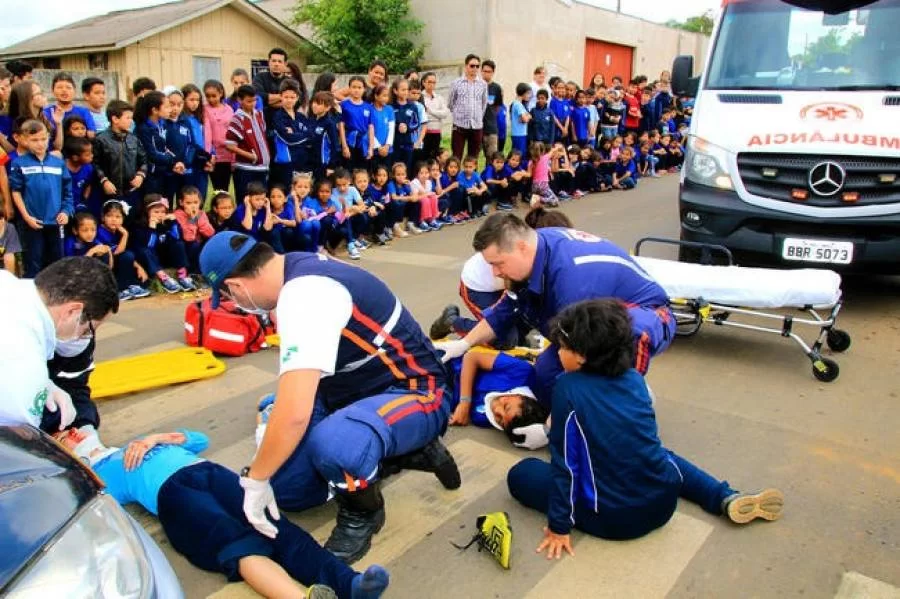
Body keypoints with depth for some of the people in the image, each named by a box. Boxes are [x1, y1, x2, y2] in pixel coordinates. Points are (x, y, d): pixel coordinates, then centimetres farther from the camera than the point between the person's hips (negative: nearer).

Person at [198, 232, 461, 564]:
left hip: (414, 393, -10)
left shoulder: (304, 295, -27)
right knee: (284, 487, 4)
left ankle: (363, 512, -6)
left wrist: (255, 479, -18)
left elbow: (294, 413, -34)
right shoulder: (298, 267, 2)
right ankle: (402, 450, 15)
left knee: (331, 444, -41)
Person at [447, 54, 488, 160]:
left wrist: (479, 117, 12)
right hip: (460, 125, -2)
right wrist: (458, 114, 10)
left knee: (473, 158, 8)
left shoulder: (483, 84, 4)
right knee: (456, 157, 0)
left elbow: (484, 103, 14)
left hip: (477, 126, 2)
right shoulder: (457, 83, -1)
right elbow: (450, 103, 7)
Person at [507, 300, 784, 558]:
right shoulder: (635, 378, 4)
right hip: (664, 503, 5)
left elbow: (565, 462, -11)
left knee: (520, 473, 9)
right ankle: (728, 499, 20)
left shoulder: (567, 388, -13)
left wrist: (559, 526, -4)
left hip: (612, 518, -5)